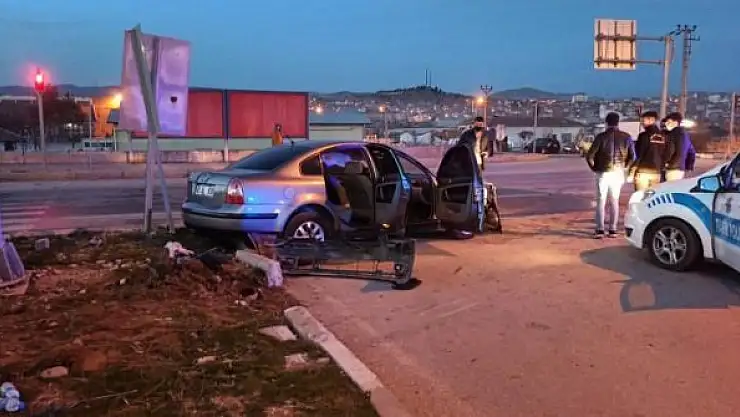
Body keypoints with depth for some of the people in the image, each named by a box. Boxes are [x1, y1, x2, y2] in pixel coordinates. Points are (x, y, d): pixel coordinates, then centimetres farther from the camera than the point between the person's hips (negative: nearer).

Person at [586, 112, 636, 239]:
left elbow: (589, 156, -10)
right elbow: (632, 156, 2)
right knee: (614, 201, 12)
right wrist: (623, 167, 16)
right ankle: (613, 230, 11)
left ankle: (600, 230, -2)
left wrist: (595, 168, 6)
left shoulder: (601, 137, -7)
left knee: (601, 201, 4)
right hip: (618, 173, 3)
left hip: (603, 173, -2)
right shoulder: (626, 137, 1)